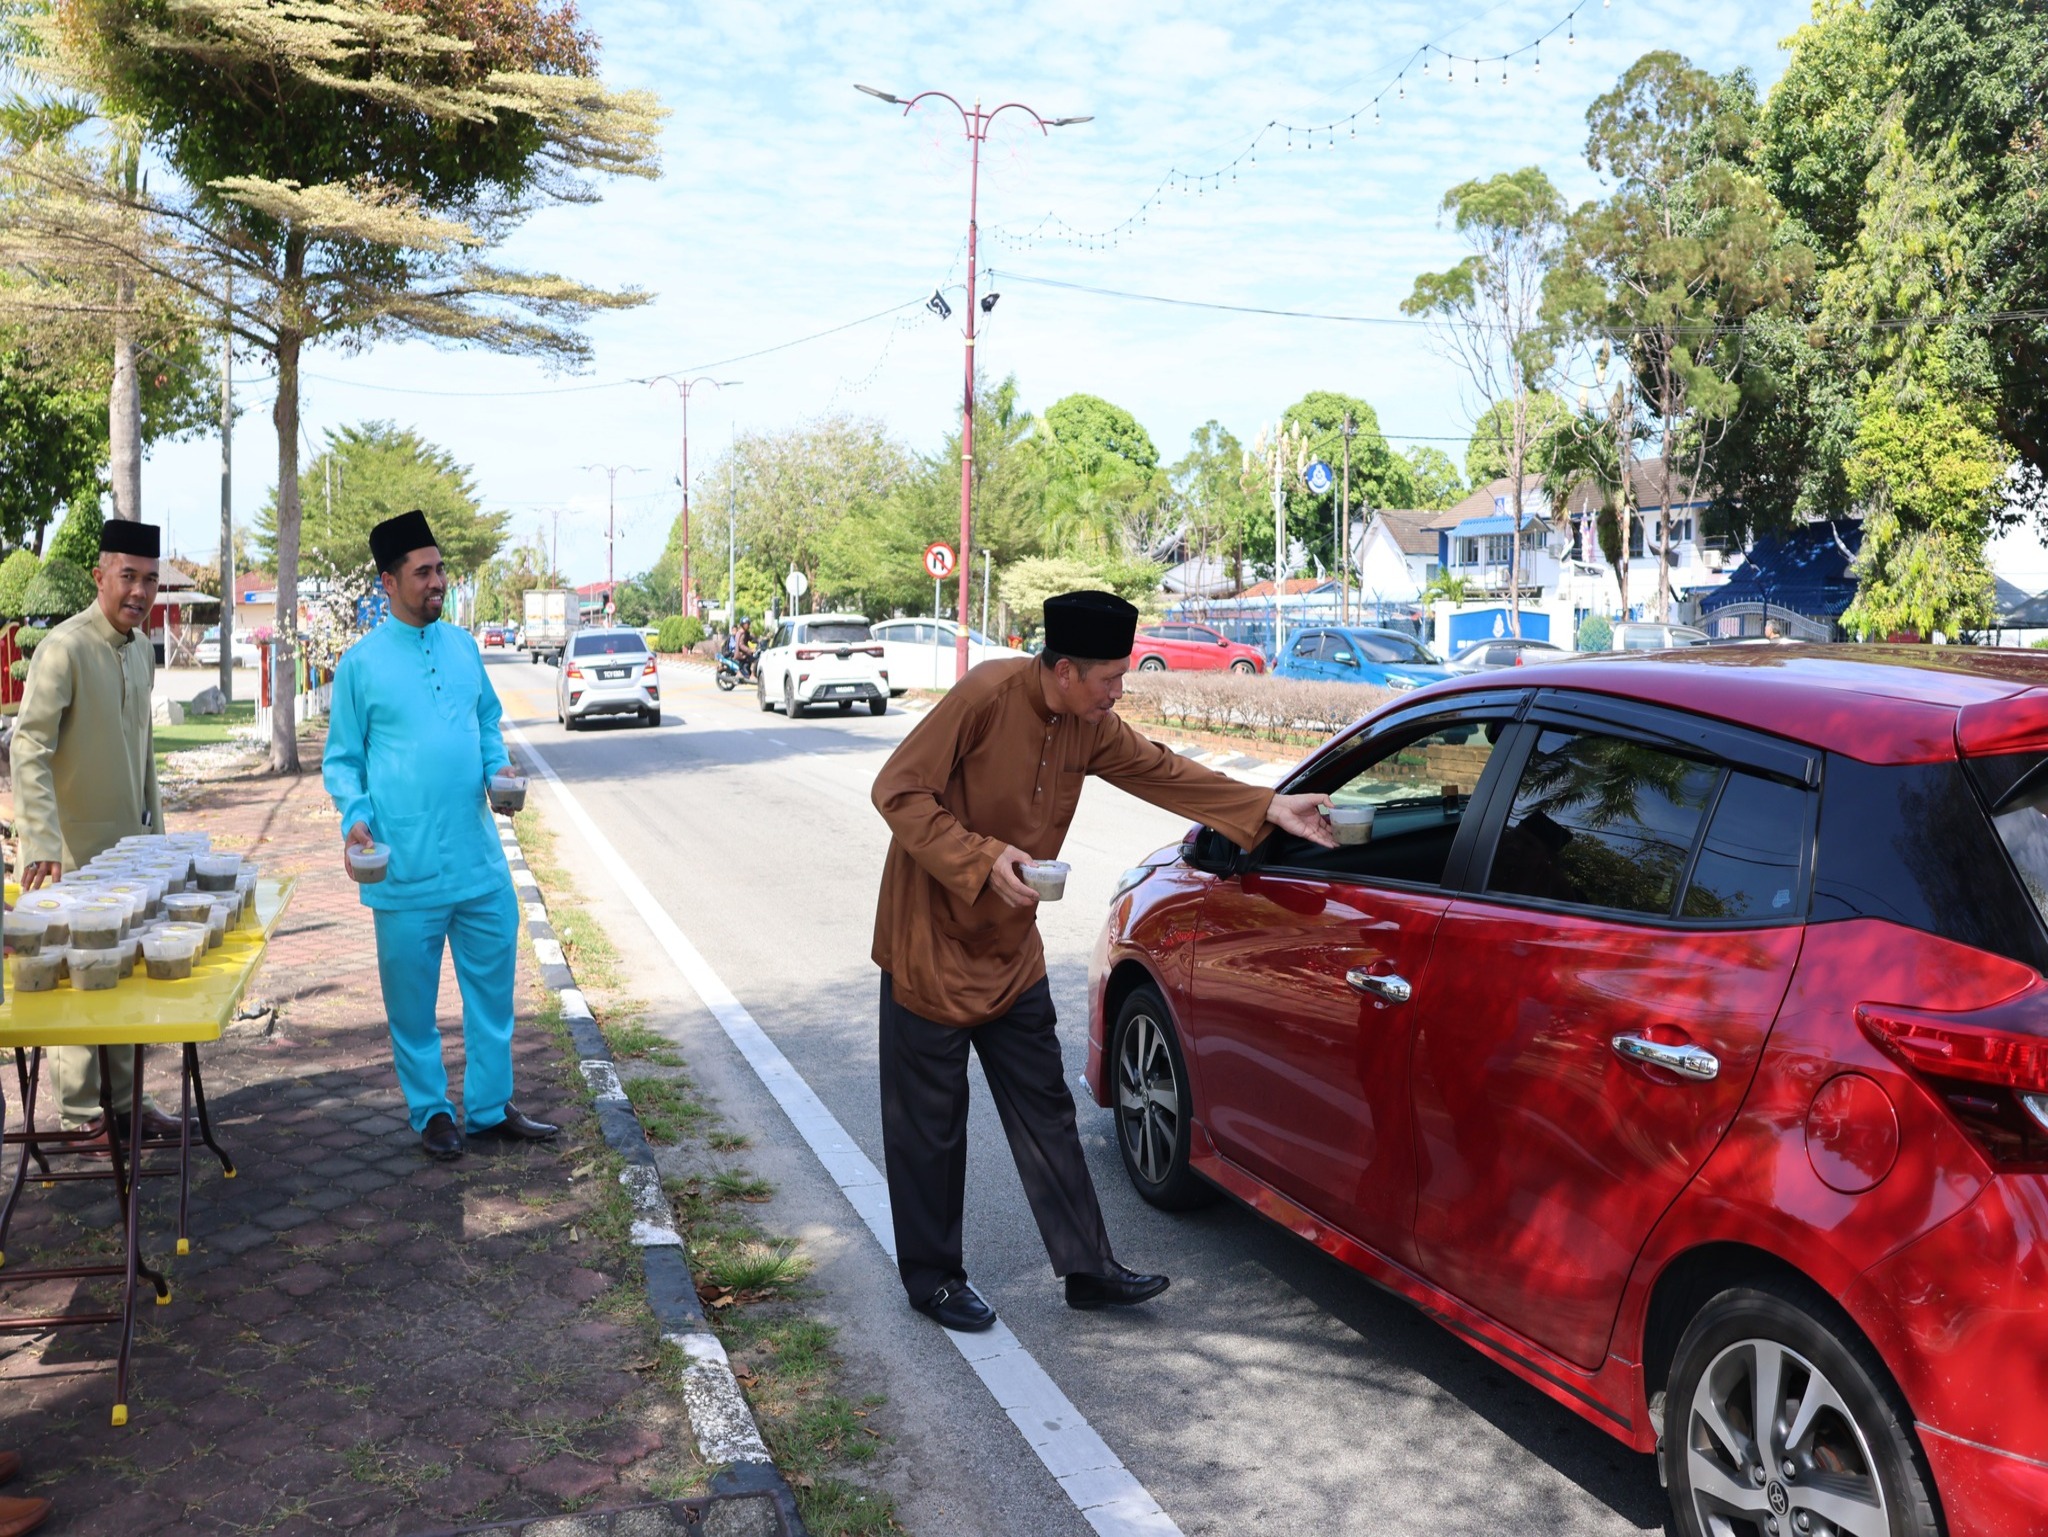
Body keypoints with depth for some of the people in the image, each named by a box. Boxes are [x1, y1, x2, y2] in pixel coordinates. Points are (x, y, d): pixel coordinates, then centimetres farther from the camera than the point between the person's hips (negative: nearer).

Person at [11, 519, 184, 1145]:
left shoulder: (141, 648, 8)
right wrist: (41, 847, -30)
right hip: (79, 850, -7)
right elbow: (29, 749, -22)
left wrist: (156, 828, 17)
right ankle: (81, 1115, 15)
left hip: (133, 842, 7)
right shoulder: (65, 648, -16)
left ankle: (125, 1099, 26)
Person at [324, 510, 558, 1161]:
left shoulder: (463, 646, 9)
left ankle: (491, 1106, 23)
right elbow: (341, 760, 2)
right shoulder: (361, 662, -3)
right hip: (405, 864, -4)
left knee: (493, 982, 10)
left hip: (479, 857, 4)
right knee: (412, 997, 7)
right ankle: (432, 1113, 23)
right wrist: (355, 817, -14)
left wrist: (498, 766, 0)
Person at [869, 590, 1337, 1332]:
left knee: (1044, 1110, 11)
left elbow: (1161, 771, 8)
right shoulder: (987, 695, -21)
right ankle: (932, 1278, 20)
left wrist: (1268, 808, 3)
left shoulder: (1088, 728, 0)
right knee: (930, 1119, 4)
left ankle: (1087, 1267, 20)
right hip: (931, 940, -7)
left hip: (1010, 949, 7)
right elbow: (898, 791, -21)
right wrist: (981, 859, -28)